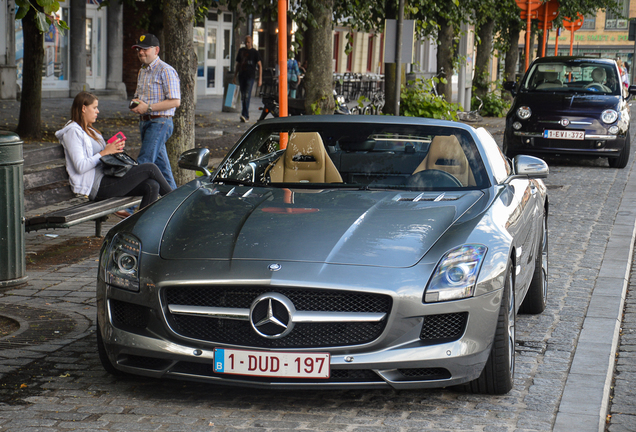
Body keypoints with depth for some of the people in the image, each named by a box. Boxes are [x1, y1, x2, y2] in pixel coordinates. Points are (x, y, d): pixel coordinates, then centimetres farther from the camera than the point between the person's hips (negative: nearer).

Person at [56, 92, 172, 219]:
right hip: (95, 186, -10)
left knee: (152, 186, -12)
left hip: (104, 177, 10)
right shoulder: (72, 131, -8)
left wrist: (114, 148, 6)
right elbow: (80, 167, -18)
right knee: (150, 168, -14)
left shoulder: (89, 130, 23)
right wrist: (105, 152, -16)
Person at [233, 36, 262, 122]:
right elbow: (238, 64, 21)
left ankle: (245, 115, -22)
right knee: (243, 96, 5)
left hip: (250, 76, -5)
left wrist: (260, 79, -8)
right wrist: (235, 77, 17)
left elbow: (260, 65, 0)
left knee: (247, 96, -16)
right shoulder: (241, 51, 14)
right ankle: (246, 116, 11)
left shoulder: (254, 52, 1)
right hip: (241, 76, 5)